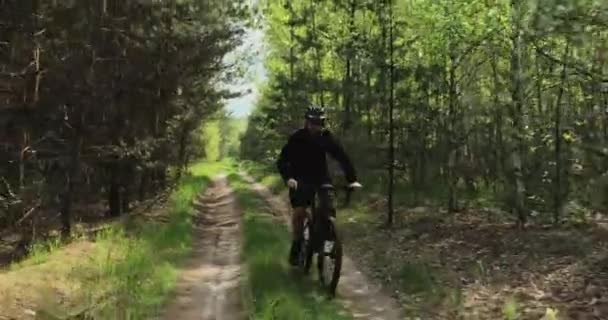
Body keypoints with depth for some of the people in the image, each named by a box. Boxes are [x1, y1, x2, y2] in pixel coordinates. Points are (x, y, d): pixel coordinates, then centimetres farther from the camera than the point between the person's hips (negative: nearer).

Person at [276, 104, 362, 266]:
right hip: (300, 181, -2)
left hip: (321, 177, 2)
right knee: (299, 213, -16)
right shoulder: (296, 138, -17)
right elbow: (282, 161, -23)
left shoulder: (326, 137, -11)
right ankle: (297, 245, 4)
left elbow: (342, 157, -13)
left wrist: (352, 179, -25)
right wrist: (288, 178, -42)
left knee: (329, 209, -16)